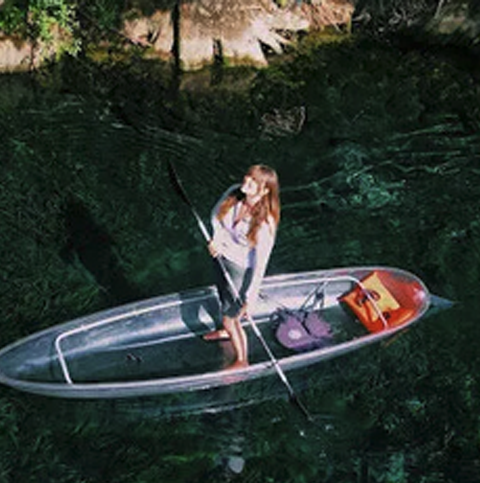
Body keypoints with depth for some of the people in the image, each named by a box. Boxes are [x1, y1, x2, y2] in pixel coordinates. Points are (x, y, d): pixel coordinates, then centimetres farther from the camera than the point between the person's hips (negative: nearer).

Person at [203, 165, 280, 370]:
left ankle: (242, 361, 31)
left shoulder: (265, 224, -35)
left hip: (241, 268, -6)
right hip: (222, 256, 7)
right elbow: (216, 214, 3)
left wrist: (250, 298, -24)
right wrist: (217, 238, -12)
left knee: (230, 317, 6)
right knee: (224, 300, 32)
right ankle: (226, 331, 64)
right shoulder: (233, 193, -18)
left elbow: (260, 264, -28)